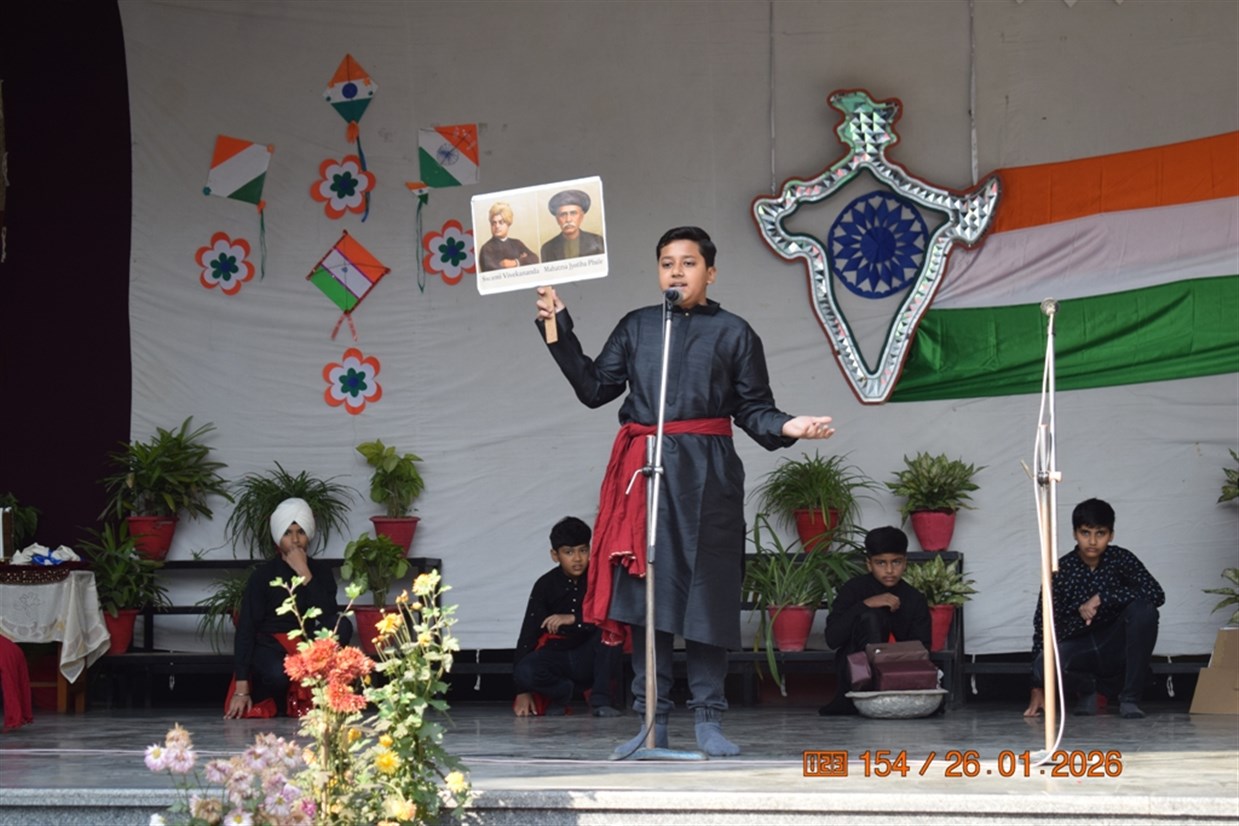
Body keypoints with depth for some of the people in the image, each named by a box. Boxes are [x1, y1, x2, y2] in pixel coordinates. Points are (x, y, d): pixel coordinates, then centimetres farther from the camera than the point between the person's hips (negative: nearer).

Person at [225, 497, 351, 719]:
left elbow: (329, 618, -15)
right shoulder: (263, 575, -8)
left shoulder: (321, 571, 1)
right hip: (269, 647, -4)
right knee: (279, 674, -39)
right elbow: (245, 630, -11)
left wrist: (305, 574, -21)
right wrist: (241, 690, -19)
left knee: (343, 628, -24)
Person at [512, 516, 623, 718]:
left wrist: (573, 619, -27)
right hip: (557, 655, 0)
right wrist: (523, 692, -13)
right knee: (524, 671, -31)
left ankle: (600, 700, -22)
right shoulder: (546, 585, -5)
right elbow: (528, 634, -7)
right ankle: (562, 691, 2)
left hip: (590, 658, 0)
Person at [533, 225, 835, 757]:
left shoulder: (733, 333, 6)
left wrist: (787, 428, -14)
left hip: (706, 474, -2)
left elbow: (754, 410, 6)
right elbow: (594, 388, 11)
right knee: (645, 591, 0)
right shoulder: (636, 327, 14)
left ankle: (708, 721, 6)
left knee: (707, 592, -1)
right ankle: (652, 721, 5)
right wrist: (560, 329, 8)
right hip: (644, 470, 2)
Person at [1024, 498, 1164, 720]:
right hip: (1077, 648, -1)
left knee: (1143, 609, -28)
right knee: (1045, 665, -35)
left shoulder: (1121, 559, -7)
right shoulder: (1061, 571, -9)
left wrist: (1102, 598, -28)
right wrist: (1038, 688, -11)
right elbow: (1042, 626, -8)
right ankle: (1086, 689, 4)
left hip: (1115, 648, 1)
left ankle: (1130, 698, -17)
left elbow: (1156, 594, -20)